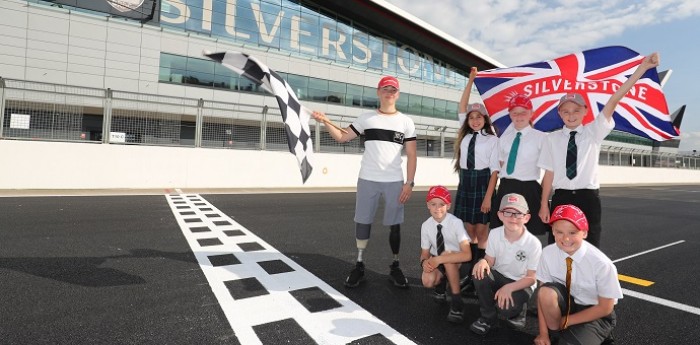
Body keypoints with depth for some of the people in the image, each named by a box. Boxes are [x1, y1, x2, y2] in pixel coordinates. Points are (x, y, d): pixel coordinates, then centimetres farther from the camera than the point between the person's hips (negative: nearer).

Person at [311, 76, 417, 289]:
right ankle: (359, 266, 17)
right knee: (363, 222, 4)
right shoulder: (366, 118, 8)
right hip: (367, 180, 1)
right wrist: (325, 122, -8)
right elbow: (341, 137, 7)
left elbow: (411, 155, 4)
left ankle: (395, 267, 21)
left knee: (395, 225, 6)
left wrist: (409, 182, -5)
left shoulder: (406, 122, 6)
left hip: (395, 182, 0)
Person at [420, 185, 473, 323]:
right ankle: (441, 283, 11)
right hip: (438, 263, 3)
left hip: (458, 263, -3)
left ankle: (456, 301, -20)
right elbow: (425, 253, -2)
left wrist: (439, 259, -35)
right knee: (427, 280, -28)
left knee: (446, 254, -35)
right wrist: (425, 262, -26)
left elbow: (467, 255, -28)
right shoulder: (426, 226, -11)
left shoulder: (456, 223, -22)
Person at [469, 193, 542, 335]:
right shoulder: (494, 234, -12)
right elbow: (490, 260, -4)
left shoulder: (533, 243, -21)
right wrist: (483, 261, -30)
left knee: (505, 307, -32)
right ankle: (488, 317, -5)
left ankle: (519, 311, 9)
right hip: (499, 277, 4)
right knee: (480, 273, -28)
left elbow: (531, 278, -15)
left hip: (520, 284, -4)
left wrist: (509, 288, -30)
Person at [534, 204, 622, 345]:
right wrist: (543, 333, -16)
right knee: (546, 291, -30)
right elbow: (543, 294, -12)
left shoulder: (602, 264, -26)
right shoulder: (547, 253, -19)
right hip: (566, 303, 3)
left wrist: (566, 320, -12)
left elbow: (605, 308, -14)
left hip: (596, 315, -3)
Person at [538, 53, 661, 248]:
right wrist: (544, 205, 0)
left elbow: (613, 101, -6)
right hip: (561, 198, 0)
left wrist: (643, 67, -16)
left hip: (588, 198, 0)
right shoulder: (553, 139, 4)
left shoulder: (593, 132, 4)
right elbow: (549, 173, 2)